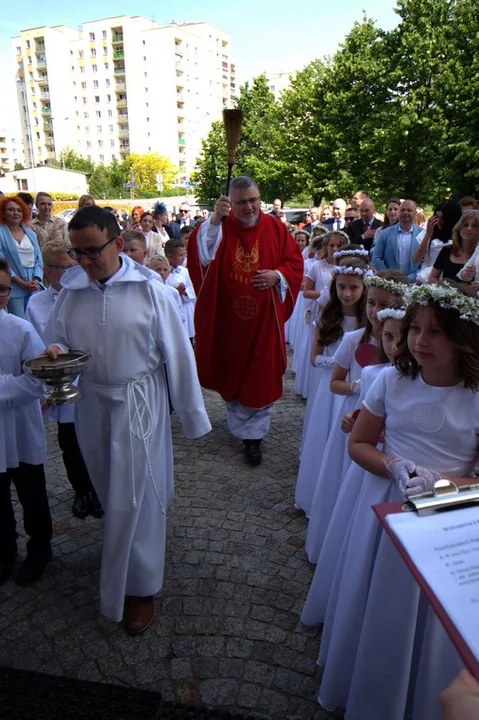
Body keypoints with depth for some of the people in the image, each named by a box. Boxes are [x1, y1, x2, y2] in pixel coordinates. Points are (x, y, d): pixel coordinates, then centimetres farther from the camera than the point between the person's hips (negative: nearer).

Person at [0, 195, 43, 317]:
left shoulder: (30, 233, 13)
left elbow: (38, 259, 11)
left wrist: (36, 280, -5)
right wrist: (22, 283, -13)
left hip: (34, 287, 4)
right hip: (14, 288, -4)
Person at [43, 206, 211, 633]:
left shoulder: (149, 289, -14)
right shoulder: (72, 292, -3)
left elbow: (178, 354, -10)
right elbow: (58, 340, 8)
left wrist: (193, 415, -6)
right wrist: (54, 352, -18)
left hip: (140, 403, -4)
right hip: (92, 402, 4)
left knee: (135, 498, 5)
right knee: (110, 493, 21)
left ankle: (140, 587, 27)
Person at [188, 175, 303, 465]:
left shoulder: (276, 229, 1)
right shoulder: (220, 226, -3)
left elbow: (295, 262, 6)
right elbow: (200, 255, -20)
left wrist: (278, 275, -13)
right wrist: (213, 221, -32)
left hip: (264, 319, 0)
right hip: (227, 318, 0)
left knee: (262, 378, 3)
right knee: (230, 374, 14)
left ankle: (254, 435, 17)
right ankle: (241, 426, 37)